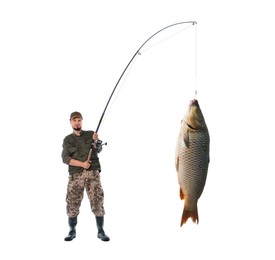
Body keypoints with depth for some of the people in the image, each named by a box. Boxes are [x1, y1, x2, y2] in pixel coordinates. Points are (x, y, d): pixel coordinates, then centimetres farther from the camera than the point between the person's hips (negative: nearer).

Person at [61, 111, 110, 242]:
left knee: (98, 201, -7)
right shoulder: (67, 140, 11)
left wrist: (96, 142, -28)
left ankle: (101, 231, 1)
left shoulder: (91, 134, 10)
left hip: (93, 172, -1)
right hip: (75, 174, 1)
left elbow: (98, 150, -5)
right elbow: (65, 158, -1)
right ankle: (72, 231, 15)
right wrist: (82, 164, -15)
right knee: (72, 203, 1)